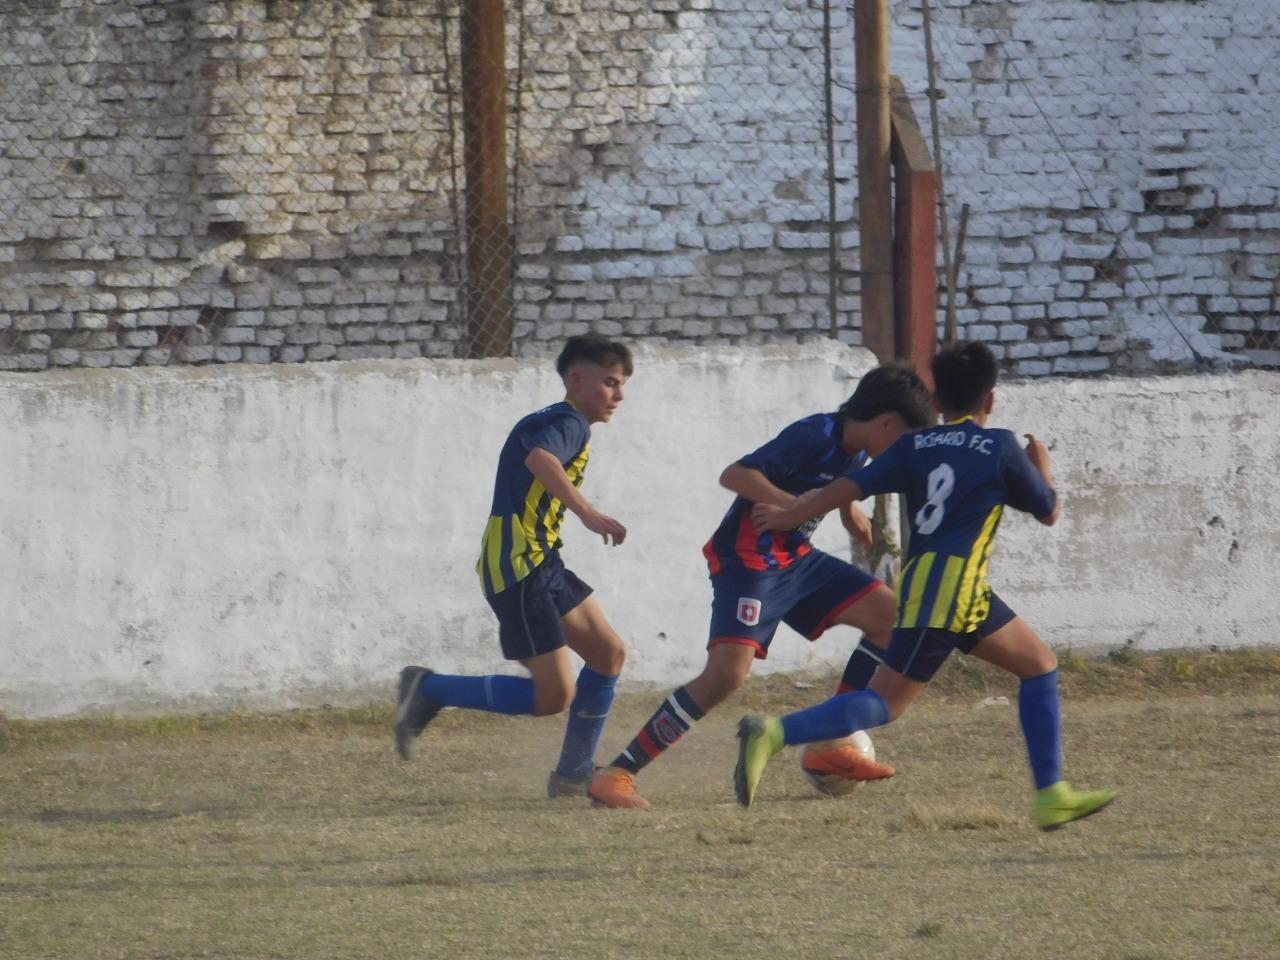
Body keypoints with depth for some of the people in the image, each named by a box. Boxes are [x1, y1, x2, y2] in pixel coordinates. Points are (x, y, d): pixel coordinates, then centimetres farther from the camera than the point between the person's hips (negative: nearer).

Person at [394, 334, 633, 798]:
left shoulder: (556, 422, 21)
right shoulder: (571, 422, -11)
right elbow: (539, 459, -32)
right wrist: (588, 513, -41)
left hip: (541, 565, 11)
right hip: (519, 568, -11)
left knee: (608, 653, 12)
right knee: (554, 695, -12)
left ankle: (573, 775, 17)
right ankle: (430, 690, -2)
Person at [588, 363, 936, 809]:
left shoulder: (853, 447, 8)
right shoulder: (815, 436, -20)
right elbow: (734, 475, -27)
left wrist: (847, 509, 15)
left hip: (796, 559, 10)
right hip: (748, 560, -9)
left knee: (890, 616, 4)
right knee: (727, 671, -24)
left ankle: (830, 745, 7)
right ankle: (616, 774, -19)